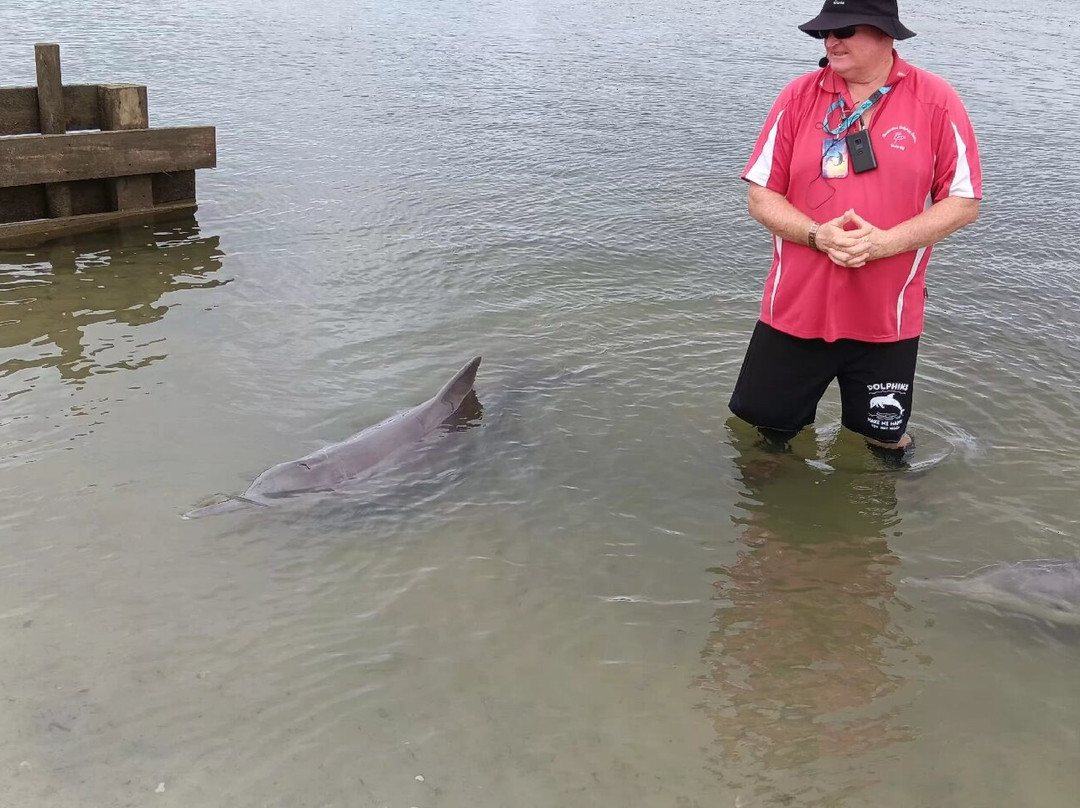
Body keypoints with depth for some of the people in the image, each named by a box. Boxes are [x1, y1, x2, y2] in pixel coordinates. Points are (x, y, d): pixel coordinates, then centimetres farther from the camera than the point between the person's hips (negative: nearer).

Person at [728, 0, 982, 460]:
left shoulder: (936, 101, -6)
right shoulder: (799, 97, -2)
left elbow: (964, 202, -4)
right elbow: (761, 197, -1)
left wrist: (884, 241, -19)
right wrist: (819, 235, -19)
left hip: (887, 319, -1)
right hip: (794, 311, 1)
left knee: (886, 439, 15)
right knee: (766, 426, 13)